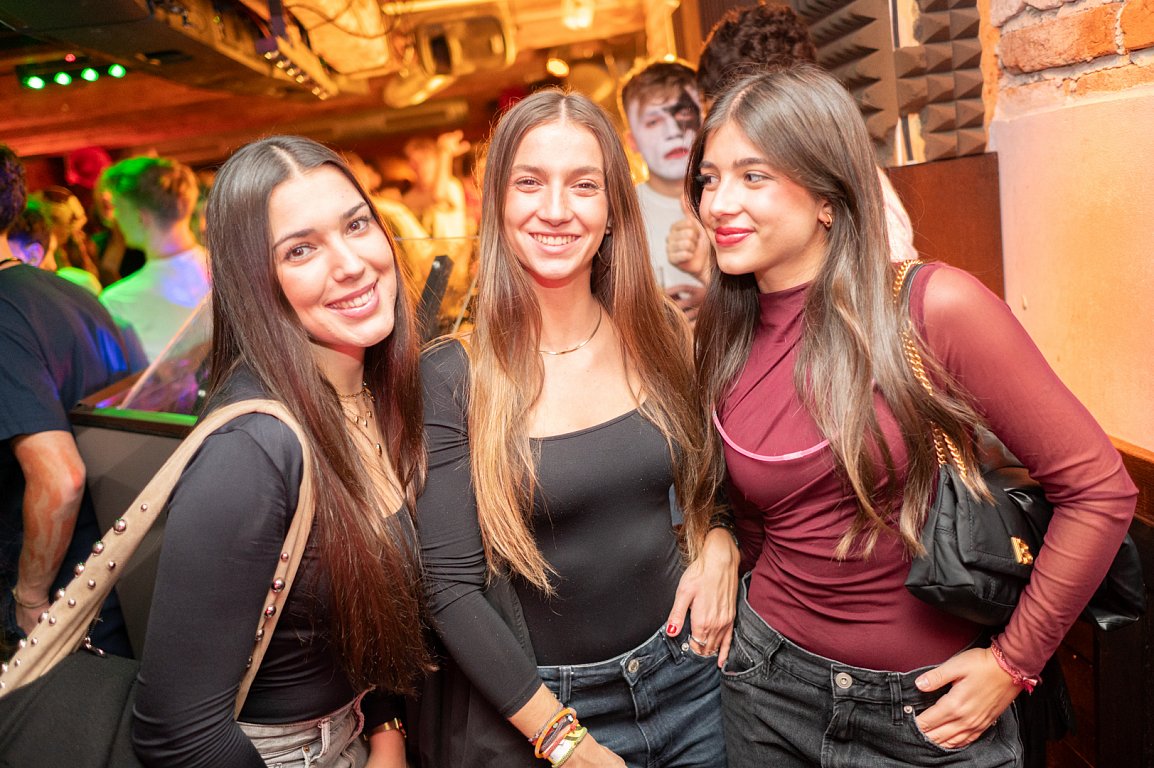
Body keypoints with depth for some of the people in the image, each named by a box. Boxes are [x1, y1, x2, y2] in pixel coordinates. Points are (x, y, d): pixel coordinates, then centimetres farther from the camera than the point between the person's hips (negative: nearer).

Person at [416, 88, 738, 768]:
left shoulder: (660, 335, -5)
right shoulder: (453, 376, -15)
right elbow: (451, 589, -14)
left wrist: (720, 547, -9)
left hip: (687, 676, 4)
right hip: (542, 703, -3)